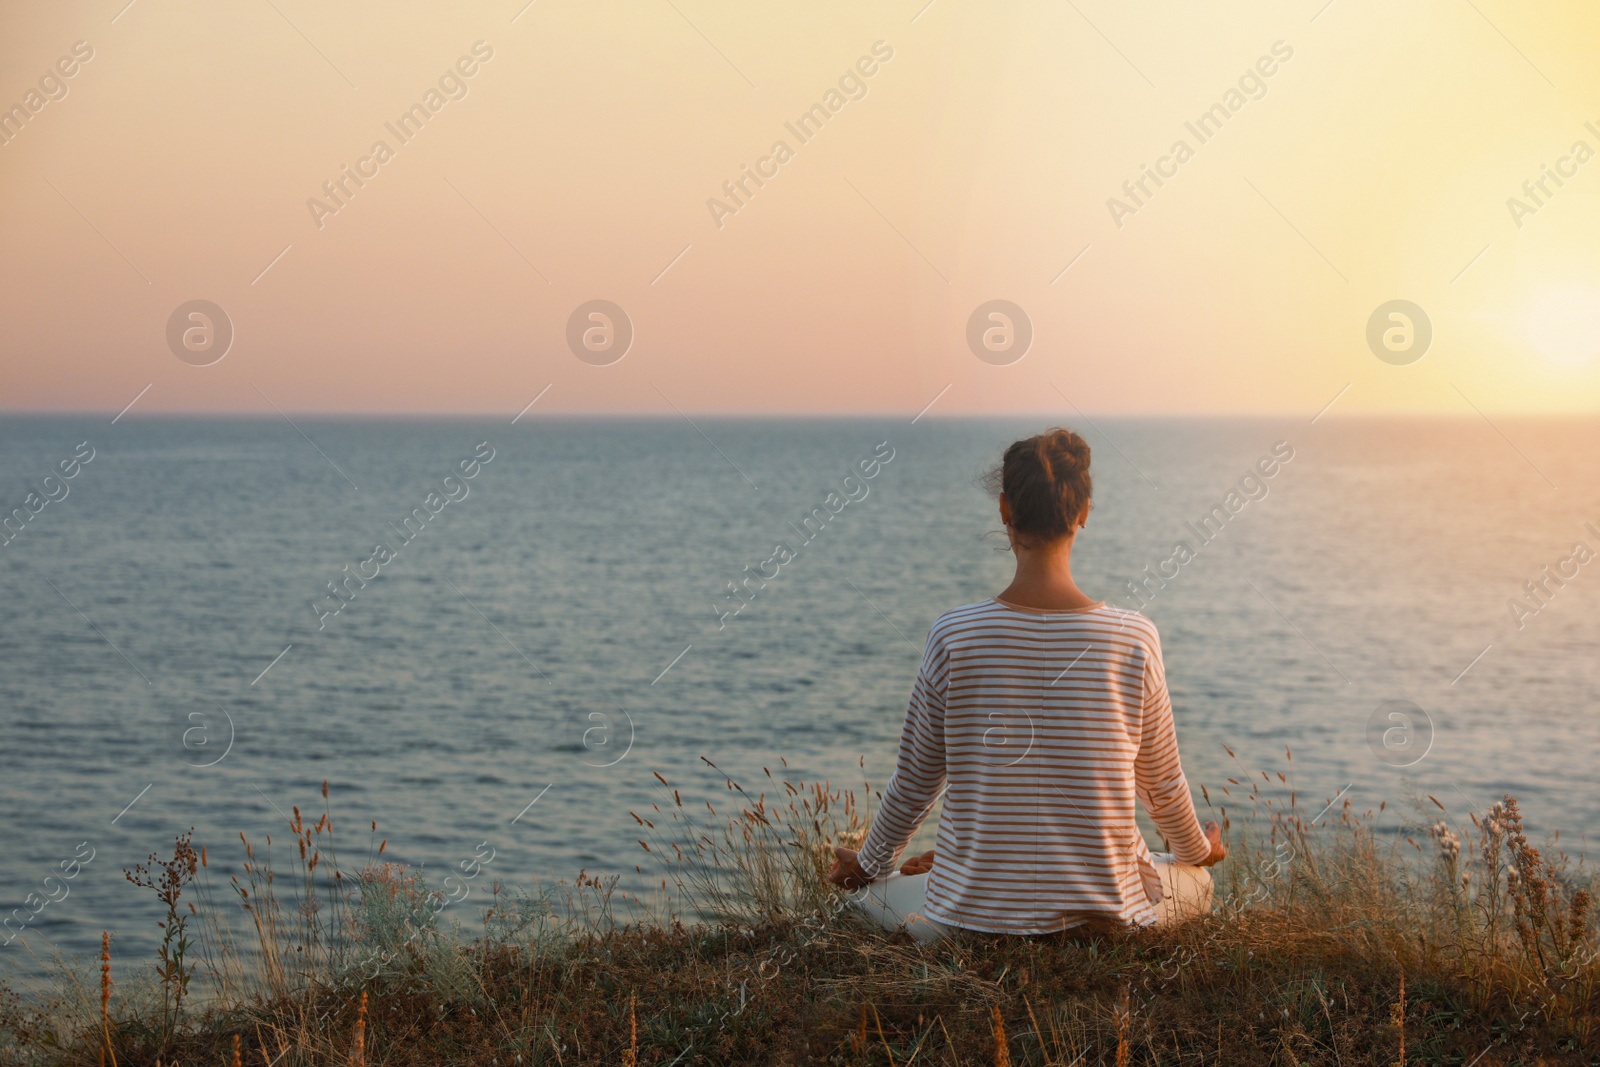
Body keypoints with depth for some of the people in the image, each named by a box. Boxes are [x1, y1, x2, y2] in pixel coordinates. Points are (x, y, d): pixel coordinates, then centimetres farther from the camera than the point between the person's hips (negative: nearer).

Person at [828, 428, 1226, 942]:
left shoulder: (953, 636, -13)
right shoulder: (1134, 639, -12)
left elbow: (915, 782, -1)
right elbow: (1163, 785, 2)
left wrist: (870, 864, 19)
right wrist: (1198, 849, 25)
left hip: (975, 917, 1)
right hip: (1105, 908, -1)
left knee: (873, 892, 33)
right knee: (1197, 883, 32)